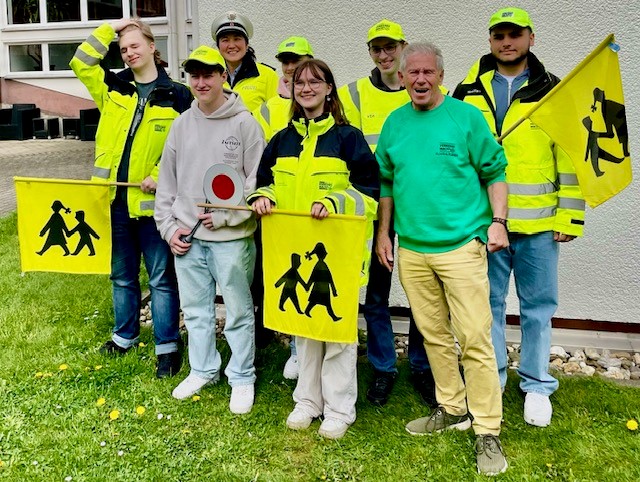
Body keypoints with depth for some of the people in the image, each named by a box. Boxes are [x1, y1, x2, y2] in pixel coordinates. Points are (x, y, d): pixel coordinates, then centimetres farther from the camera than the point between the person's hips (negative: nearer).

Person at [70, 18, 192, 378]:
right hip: (115, 198, 4)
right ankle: (125, 336, 34)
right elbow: (80, 62, 6)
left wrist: (160, 175, -13)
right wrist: (109, 28, 5)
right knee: (122, 274, 17)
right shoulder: (113, 87, 10)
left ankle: (168, 347, 14)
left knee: (161, 277, 3)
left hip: (153, 199, -4)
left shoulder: (176, 95, -1)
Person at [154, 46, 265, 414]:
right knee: (196, 309, 15)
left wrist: (225, 216, -13)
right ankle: (203, 370, 33)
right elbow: (167, 181, 13)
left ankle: (242, 377, 20)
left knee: (239, 311, 4)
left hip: (231, 236, -5)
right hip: (186, 236, 5)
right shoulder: (182, 124, 9)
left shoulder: (244, 122, -5)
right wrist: (169, 227, 5)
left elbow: (257, 181, -8)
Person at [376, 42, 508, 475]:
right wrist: (383, 232, 13)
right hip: (411, 249, 5)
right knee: (434, 335, 14)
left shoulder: (467, 116, -1)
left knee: (475, 339, -5)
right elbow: (385, 182, 17)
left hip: (461, 245, -4)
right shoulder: (394, 123, 10)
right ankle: (452, 410, 30)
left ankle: (488, 432, 7)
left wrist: (497, 221, -9)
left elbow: (494, 172, 1)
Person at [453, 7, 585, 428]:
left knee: (538, 305, 9)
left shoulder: (552, 92, 4)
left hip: (537, 223, -1)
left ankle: (537, 386, 24)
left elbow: (570, 159, 2)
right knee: (487, 303, 10)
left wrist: (570, 217, -3)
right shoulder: (468, 93, 7)